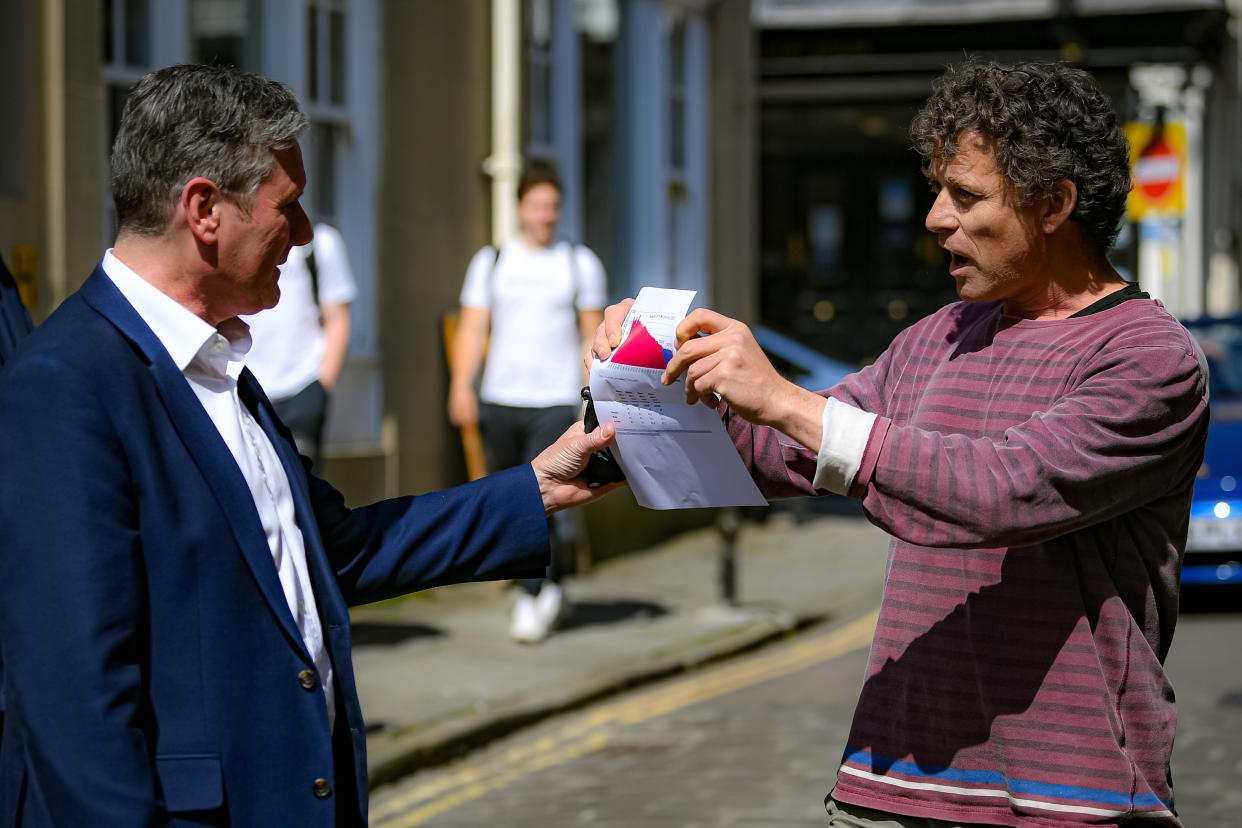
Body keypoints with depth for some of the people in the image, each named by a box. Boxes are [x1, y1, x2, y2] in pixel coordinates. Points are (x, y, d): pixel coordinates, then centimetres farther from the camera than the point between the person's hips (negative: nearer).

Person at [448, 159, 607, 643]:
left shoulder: (580, 264, 7)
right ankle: (551, 585, 26)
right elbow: (472, 329, 2)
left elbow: (594, 336, 8)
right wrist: (461, 386, -12)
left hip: (557, 403, -2)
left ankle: (531, 601, -3)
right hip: (500, 402, 2)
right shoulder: (490, 262, 8)